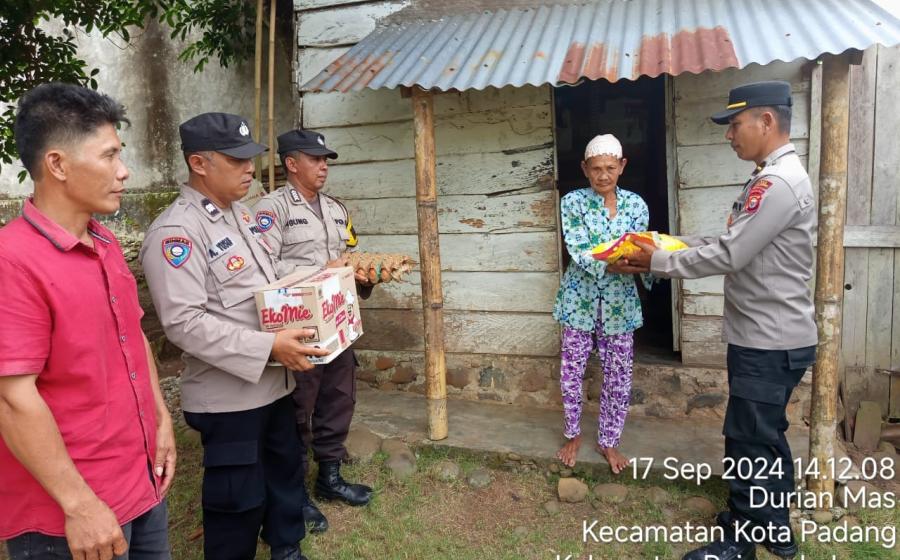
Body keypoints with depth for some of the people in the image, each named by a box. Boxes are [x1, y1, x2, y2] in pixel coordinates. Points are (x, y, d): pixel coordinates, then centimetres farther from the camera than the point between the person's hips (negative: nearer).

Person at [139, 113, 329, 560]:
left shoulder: (240, 214, 10)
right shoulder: (175, 232, -18)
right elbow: (185, 323, -25)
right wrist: (270, 347, -27)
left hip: (273, 382, 9)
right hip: (227, 394, -9)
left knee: (285, 470, 23)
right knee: (238, 496, 7)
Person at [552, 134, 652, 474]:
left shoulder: (635, 204, 2)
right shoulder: (573, 202, -5)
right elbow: (578, 252, -16)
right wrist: (614, 265, -33)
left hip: (619, 301, 2)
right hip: (580, 299, -2)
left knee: (619, 377, 8)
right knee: (571, 372, 7)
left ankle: (608, 440, 28)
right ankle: (573, 434, 30)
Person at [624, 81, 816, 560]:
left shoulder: (777, 183, -22)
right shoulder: (772, 178, 12)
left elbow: (728, 256, -24)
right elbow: (735, 244, 15)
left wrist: (658, 262, -13)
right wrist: (674, 244, 5)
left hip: (770, 342, -10)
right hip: (767, 336, 10)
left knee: (749, 441, 2)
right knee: (765, 437, 20)